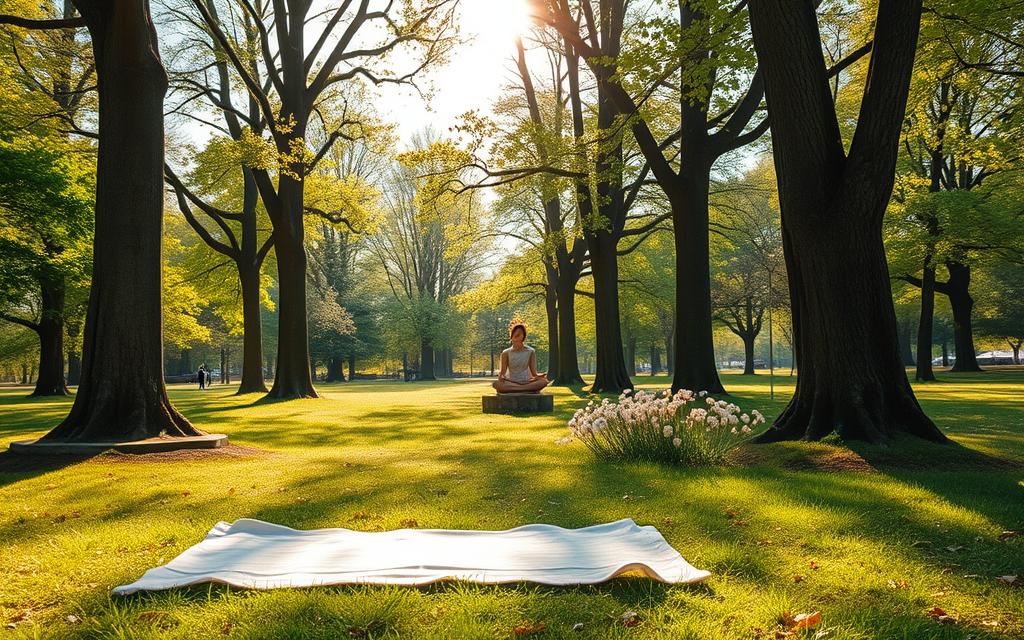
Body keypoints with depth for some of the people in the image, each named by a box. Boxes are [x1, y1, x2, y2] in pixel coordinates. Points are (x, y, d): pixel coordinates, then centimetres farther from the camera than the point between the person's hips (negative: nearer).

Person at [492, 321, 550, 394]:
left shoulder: (530, 352, 6)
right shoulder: (506, 353, 5)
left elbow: (533, 373, 3)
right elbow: (503, 371, 1)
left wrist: (539, 376, -20)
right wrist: (501, 376, -23)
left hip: (526, 382, 0)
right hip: (511, 383, 0)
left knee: (543, 381, -30)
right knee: (496, 384, -34)